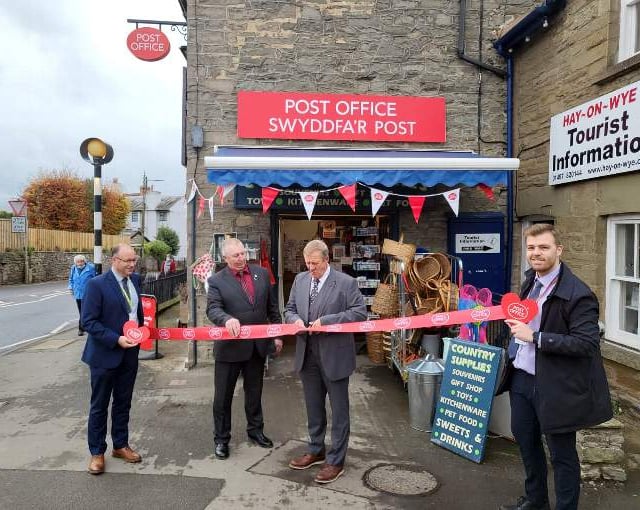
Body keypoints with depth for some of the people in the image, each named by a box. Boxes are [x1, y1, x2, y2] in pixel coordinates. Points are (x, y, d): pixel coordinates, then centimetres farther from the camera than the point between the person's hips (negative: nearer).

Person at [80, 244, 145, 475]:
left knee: (123, 403, 17)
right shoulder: (97, 284, -15)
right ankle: (97, 452, 24)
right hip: (105, 354, -5)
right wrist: (116, 339, -23)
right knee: (99, 406, 9)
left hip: (130, 353, 6)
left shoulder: (135, 280, 4)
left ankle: (120, 445, 32)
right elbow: (88, 321, -17)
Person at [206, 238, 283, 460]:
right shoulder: (216, 281, -8)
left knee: (254, 392, 20)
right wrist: (227, 319, -41)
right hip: (230, 346, -3)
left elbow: (272, 307, 9)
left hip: (258, 344, 4)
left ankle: (255, 430, 39)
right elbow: (213, 309, -20)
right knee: (223, 395, 9)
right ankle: (221, 438, 27)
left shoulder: (261, 273, 3)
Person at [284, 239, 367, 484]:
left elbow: (359, 312, -14)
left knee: (339, 410, 7)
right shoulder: (300, 280, 7)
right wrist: (295, 320, -11)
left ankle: (336, 461, 20)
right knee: (313, 407, 19)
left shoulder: (346, 282, -10)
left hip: (334, 356, -5)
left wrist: (326, 321, -22)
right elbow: (289, 309, 14)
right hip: (307, 355, 5)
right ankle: (316, 451, 37)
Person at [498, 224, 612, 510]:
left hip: (554, 385, -8)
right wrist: (516, 322, 4)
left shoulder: (577, 294, -20)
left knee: (562, 453, 9)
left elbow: (587, 344, -25)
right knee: (525, 439, 23)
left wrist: (535, 337, -26)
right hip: (522, 377, 9)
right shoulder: (531, 279, 5)